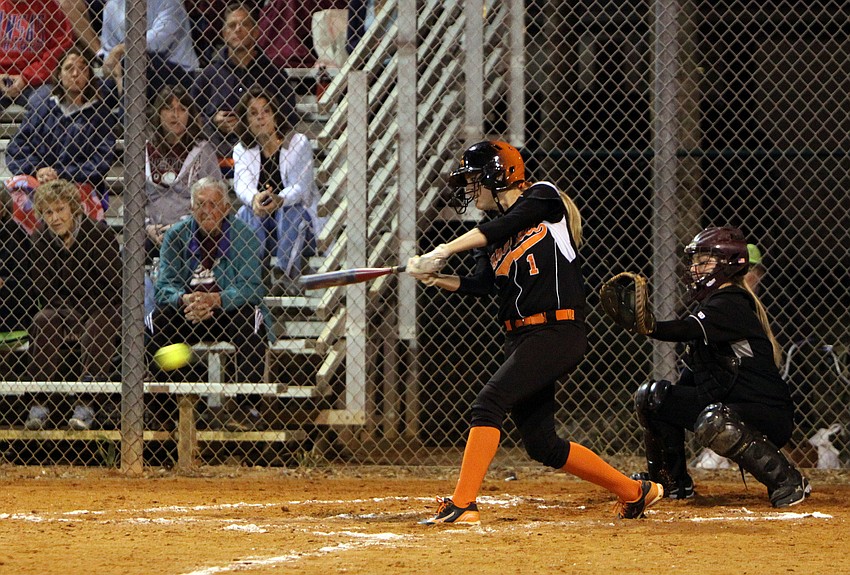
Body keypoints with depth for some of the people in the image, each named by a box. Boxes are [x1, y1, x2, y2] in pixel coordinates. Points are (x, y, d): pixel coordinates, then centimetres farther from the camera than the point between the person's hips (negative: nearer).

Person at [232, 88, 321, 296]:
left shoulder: (298, 143, -4)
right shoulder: (242, 150, 5)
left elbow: (300, 187, -17)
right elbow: (241, 184, -14)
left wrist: (279, 200, -41)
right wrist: (255, 199, -40)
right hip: (260, 226, 2)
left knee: (289, 211, -34)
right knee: (248, 212, -28)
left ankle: (288, 278, -43)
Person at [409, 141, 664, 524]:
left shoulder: (543, 198, -1)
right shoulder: (492, 239, 18)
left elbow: (508, 224, -19)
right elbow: (480, 284, 4)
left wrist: (444, 250, -26)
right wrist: (435, 278, -14)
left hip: (558, 333, -9)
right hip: (521, 339, 9)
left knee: (489, 403, -22)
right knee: (541, 445, 9)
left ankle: (463, 504, -25)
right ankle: (634, 492, 23)